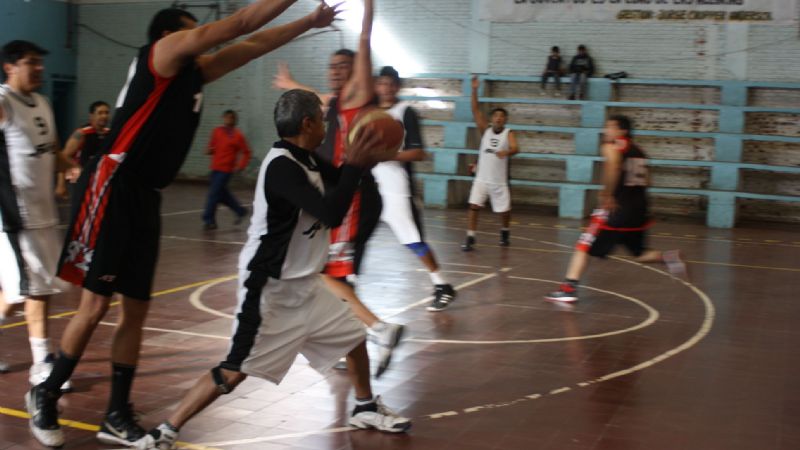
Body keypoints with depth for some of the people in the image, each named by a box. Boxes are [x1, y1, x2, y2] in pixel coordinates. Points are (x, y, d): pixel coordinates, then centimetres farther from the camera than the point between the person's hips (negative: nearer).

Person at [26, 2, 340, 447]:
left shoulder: (195, 72, 16)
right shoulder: (163, 52, -5)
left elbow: (251, 44, 21)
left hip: (146, 197, 9)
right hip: (113, 189, -8)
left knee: (136, 310, 8)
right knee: (95, 305, -3)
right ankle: (46, 395, 18)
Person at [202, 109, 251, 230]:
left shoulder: (237, 135, -7)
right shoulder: (217, 131, 7)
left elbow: (246, 152, -2)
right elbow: (212, 146, 20)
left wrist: (240, 166, -12)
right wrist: (210, 150, -3)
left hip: (226, 169, -6)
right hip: (215, 168, 6)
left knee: (214, 194, -8)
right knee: (222, 194, 13)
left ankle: (208, 220, 1)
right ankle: (240, 211, 31)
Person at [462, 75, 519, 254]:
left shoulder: (508, 133, -6)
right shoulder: (485, 130, 0)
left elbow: (515, 148, -25)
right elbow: (475, 110, -9)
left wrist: (506, 152, -48)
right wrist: (474, 90, -21)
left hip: (499, 181, -1)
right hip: (481, 178, 1)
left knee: (504, 211, 9)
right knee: (474, 206, -13)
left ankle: (505, 232, 39)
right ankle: (470, 239, -8)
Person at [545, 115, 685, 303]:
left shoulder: (612, 146, -2)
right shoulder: (639, 151, 18)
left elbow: (613, 166, -23)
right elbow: (645, 180, 19)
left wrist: (607, 195, -21)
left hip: (617, 208, -7)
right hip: (639, 209, 7)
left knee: (585, 246, -1)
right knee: (640, 253, 23)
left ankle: (569, 288, -9)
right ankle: (667, 256, -2)